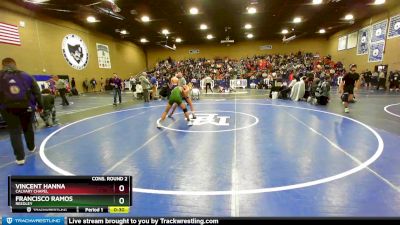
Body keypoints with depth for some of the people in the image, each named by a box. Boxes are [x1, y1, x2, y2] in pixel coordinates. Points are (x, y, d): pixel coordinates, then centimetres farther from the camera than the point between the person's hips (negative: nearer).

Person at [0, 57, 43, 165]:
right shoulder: (25, 76, 6)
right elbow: (36, 92, 5)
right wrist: (40, 106, 11)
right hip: (26, 107, 1)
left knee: (14, 132, 4)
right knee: (28, 128, 20)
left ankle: (20, 157, 2)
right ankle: (31, 147, 40)